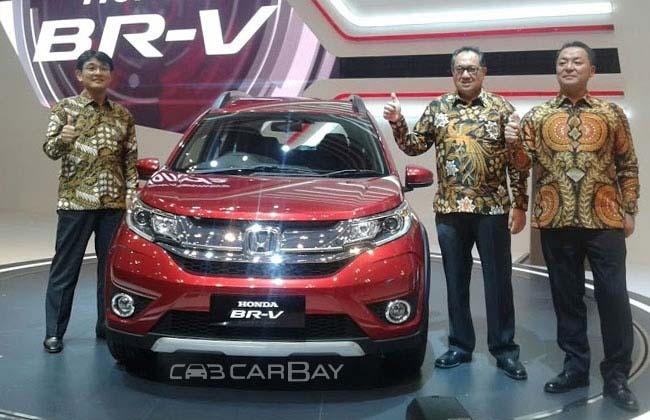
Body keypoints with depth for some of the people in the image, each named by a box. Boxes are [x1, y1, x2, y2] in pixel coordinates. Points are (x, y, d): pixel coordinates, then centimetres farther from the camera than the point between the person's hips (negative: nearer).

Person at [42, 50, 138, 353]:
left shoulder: (123, 115, 11)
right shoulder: (65, 108, 2)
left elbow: (131, 160, 13)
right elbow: (49, 150, -7)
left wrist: (131, 195, 3)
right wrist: (62, 139, -29)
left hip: (114, 203, 3)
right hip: (75, 202, -3)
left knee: (112, 267, 7)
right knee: (65, 269, 2)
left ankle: (107, 326, 19)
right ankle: (54, 332, 11)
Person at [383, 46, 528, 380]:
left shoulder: (502, 109, 2)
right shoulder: (437, 108, 8)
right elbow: (414, 146, 13)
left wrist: (520, 205, -4)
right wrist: (397, 123, -5)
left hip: (492, 209, -2)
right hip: (449, 210, 2)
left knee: (498, 281, 4)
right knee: (455, 281, 9)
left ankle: (505, 350, 15)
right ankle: (460, 346, 22)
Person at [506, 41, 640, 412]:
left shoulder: (611, 113, 7)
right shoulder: (538, 116, 9)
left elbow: (628, 166, 9)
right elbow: (523, 165, 6)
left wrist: (629, 211, 4)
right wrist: (515, 144, -14)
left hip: (605, 220, -1)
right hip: (556, 221, 1)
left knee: (613, 296, -1)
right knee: (566, 297, 9)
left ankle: (617, 376, 12)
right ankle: (576, 366, 23)